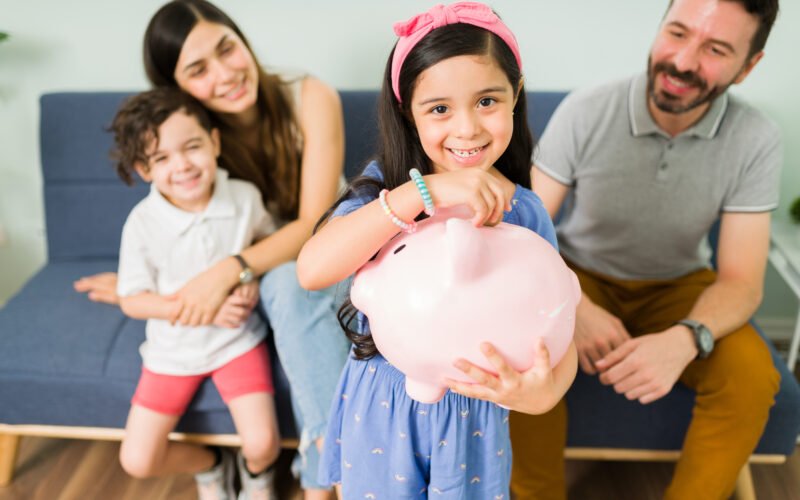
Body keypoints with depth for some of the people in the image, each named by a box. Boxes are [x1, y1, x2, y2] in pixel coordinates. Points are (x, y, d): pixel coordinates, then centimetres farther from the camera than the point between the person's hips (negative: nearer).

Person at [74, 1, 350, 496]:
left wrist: (232, 269, -33)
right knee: (287, 285, -35)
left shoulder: (309, 99, -21)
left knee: (292, 285, -36)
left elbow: (314, 223, -22)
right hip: (263, 268, 1)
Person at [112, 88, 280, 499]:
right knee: (137, 461, 1)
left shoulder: (245, 197, -14)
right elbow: (132, 300, -11)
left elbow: (268, 237, 8)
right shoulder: (143, 223, -19)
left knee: (261, 444, -15)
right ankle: (210, 465, 34)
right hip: (173, 350, 1)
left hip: (237, 340, 0)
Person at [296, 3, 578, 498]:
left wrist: (543, 391, -35)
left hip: (474, 411, 1)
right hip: (381, 405, 0)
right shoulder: (383, 186, -15)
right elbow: (312, 270, -31)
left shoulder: (525, 214, -13)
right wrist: (421, 192, -40)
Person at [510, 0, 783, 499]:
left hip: (679, 288, 2)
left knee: (752, 377, -25)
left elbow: (741, 281, -15)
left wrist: (686, 338, -38)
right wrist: (574, 308, -36)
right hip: (580, 279, -1)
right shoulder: (584, 112, -19)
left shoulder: (756, 140, -16)